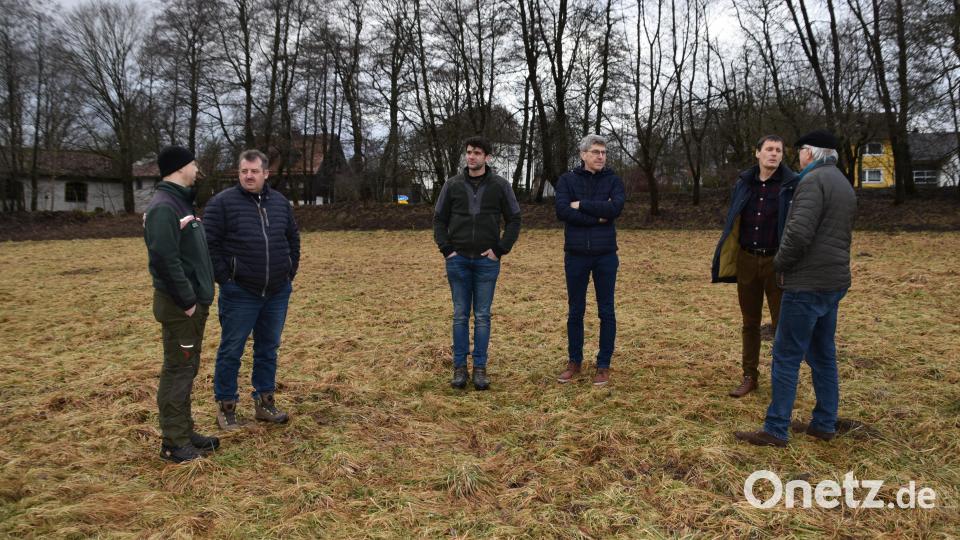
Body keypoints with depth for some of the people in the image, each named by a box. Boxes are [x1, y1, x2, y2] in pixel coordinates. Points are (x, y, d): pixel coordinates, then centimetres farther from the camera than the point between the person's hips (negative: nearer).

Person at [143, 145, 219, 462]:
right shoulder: (164, 207, -16)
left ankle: (184, 433, 26)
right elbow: (164, 258, -25)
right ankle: (174, 444, 7)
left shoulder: (180, 202, 16)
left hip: (193, 303, 10)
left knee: (187, 370, 15)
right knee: (178, 371, -3)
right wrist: (187, 301, -20)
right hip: (179, 306, -10)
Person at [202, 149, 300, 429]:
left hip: (277, 293, 5)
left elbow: (293, 238, 17)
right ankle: (226, 407, 17)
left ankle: (264, 402, 26)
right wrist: (224, 278, -11)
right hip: (239, 293, -4)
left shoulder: (280, 202, 8)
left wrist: (290, 273, 11)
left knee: (268, 349, 13)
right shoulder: (222, 202, -8)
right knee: (231, 351, 4)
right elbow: (210, 244, -9)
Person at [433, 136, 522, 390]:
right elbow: (439, 219, 9)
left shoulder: (500, 185, 1)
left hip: (487, 261, -1)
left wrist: (500, 250, -5)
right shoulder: (452, 185, 4)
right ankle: (459, 367, 14)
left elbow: (514, 219, 3)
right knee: (460, 315, 6)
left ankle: (480, 368, 12)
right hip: (458, 260, 1)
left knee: (482, 316, 3)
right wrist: (446, 249, -1)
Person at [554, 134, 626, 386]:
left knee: (606, 312, 5)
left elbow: (615, 208, -16)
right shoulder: (567, 180, 2)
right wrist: (598, 216, -14)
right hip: (575, 255, 0)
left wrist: (581, 204, -13)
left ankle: (604, 365, 16)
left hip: (606, 255, 0)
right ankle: (574, 362, 22)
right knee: (575, 312, 9)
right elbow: (562, 211, -13)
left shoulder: (613, 180, 3)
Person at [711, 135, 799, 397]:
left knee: (781, 324, 6)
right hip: (747, 261, 4)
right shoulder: (744, 183, 4)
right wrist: (722, 262, 8)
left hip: (777, 263, -3)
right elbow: (732, 223, 9)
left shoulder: (792, 185, -7)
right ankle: (749, 376, 23)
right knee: (750, 323, 12)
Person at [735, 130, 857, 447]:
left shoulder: (814, 180, -14)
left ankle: (776, 430, 1)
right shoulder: (844, 184, 17)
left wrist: (781, 263, -8)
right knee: (823, 355, 15)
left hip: (807, 284, -10)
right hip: (834, 282, 10)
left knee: (786, 357, -4)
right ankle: (825, 424, 22)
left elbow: (799, 232, -24)